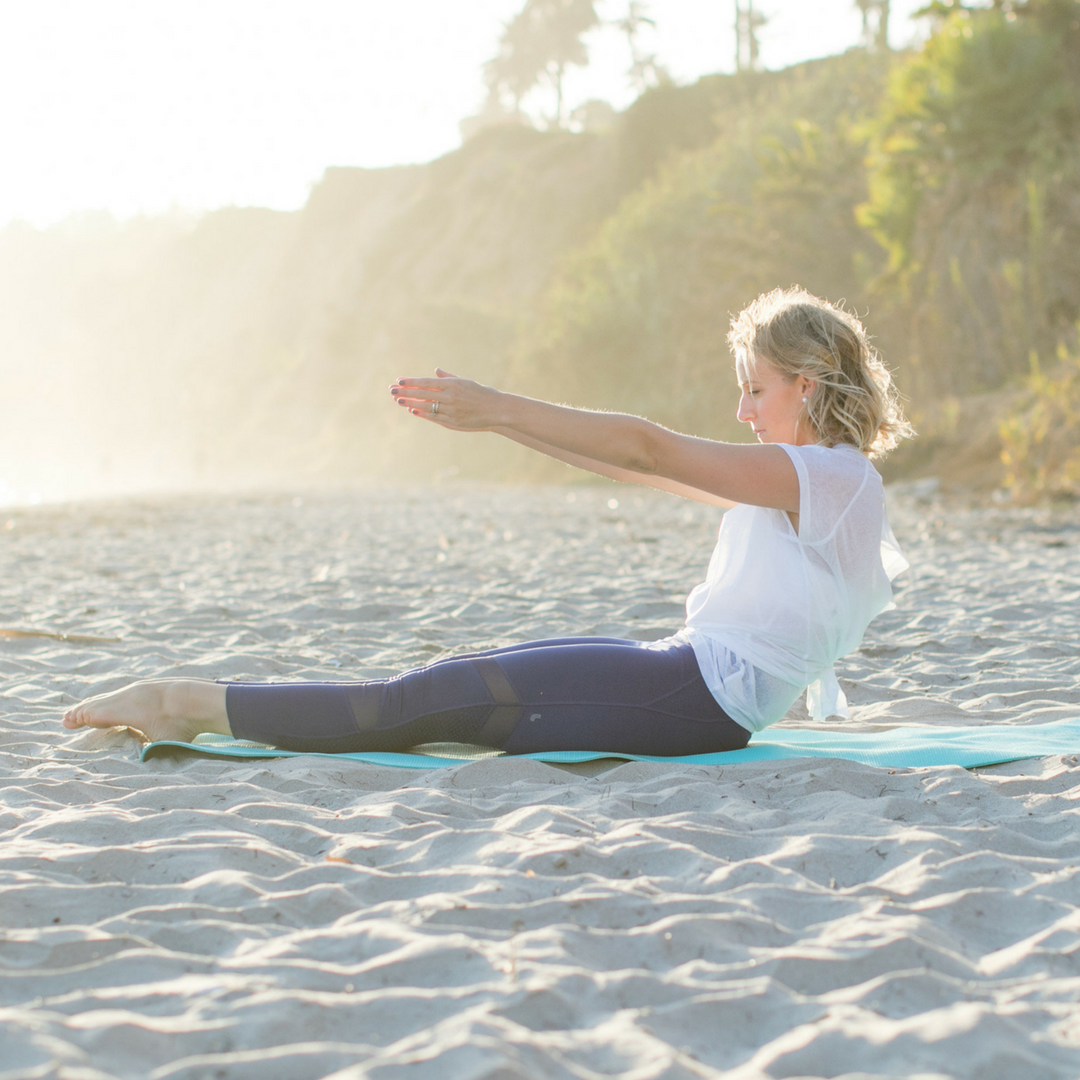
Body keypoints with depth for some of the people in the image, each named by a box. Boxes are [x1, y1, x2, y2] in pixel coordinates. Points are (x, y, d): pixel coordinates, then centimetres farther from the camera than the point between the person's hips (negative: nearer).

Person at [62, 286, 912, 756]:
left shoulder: (834, 475, -10)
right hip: (693, 687, 9)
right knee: (454, 689, 1)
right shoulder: (797, 483, 20)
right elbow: (643, 465, 18)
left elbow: (650, 450, -16)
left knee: (443, 699, -13)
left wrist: (500, 410, -16)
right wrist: (496, 418, 13)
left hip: (701, 698, -9)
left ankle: (194, 704, -13)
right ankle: (194, 706, 1)